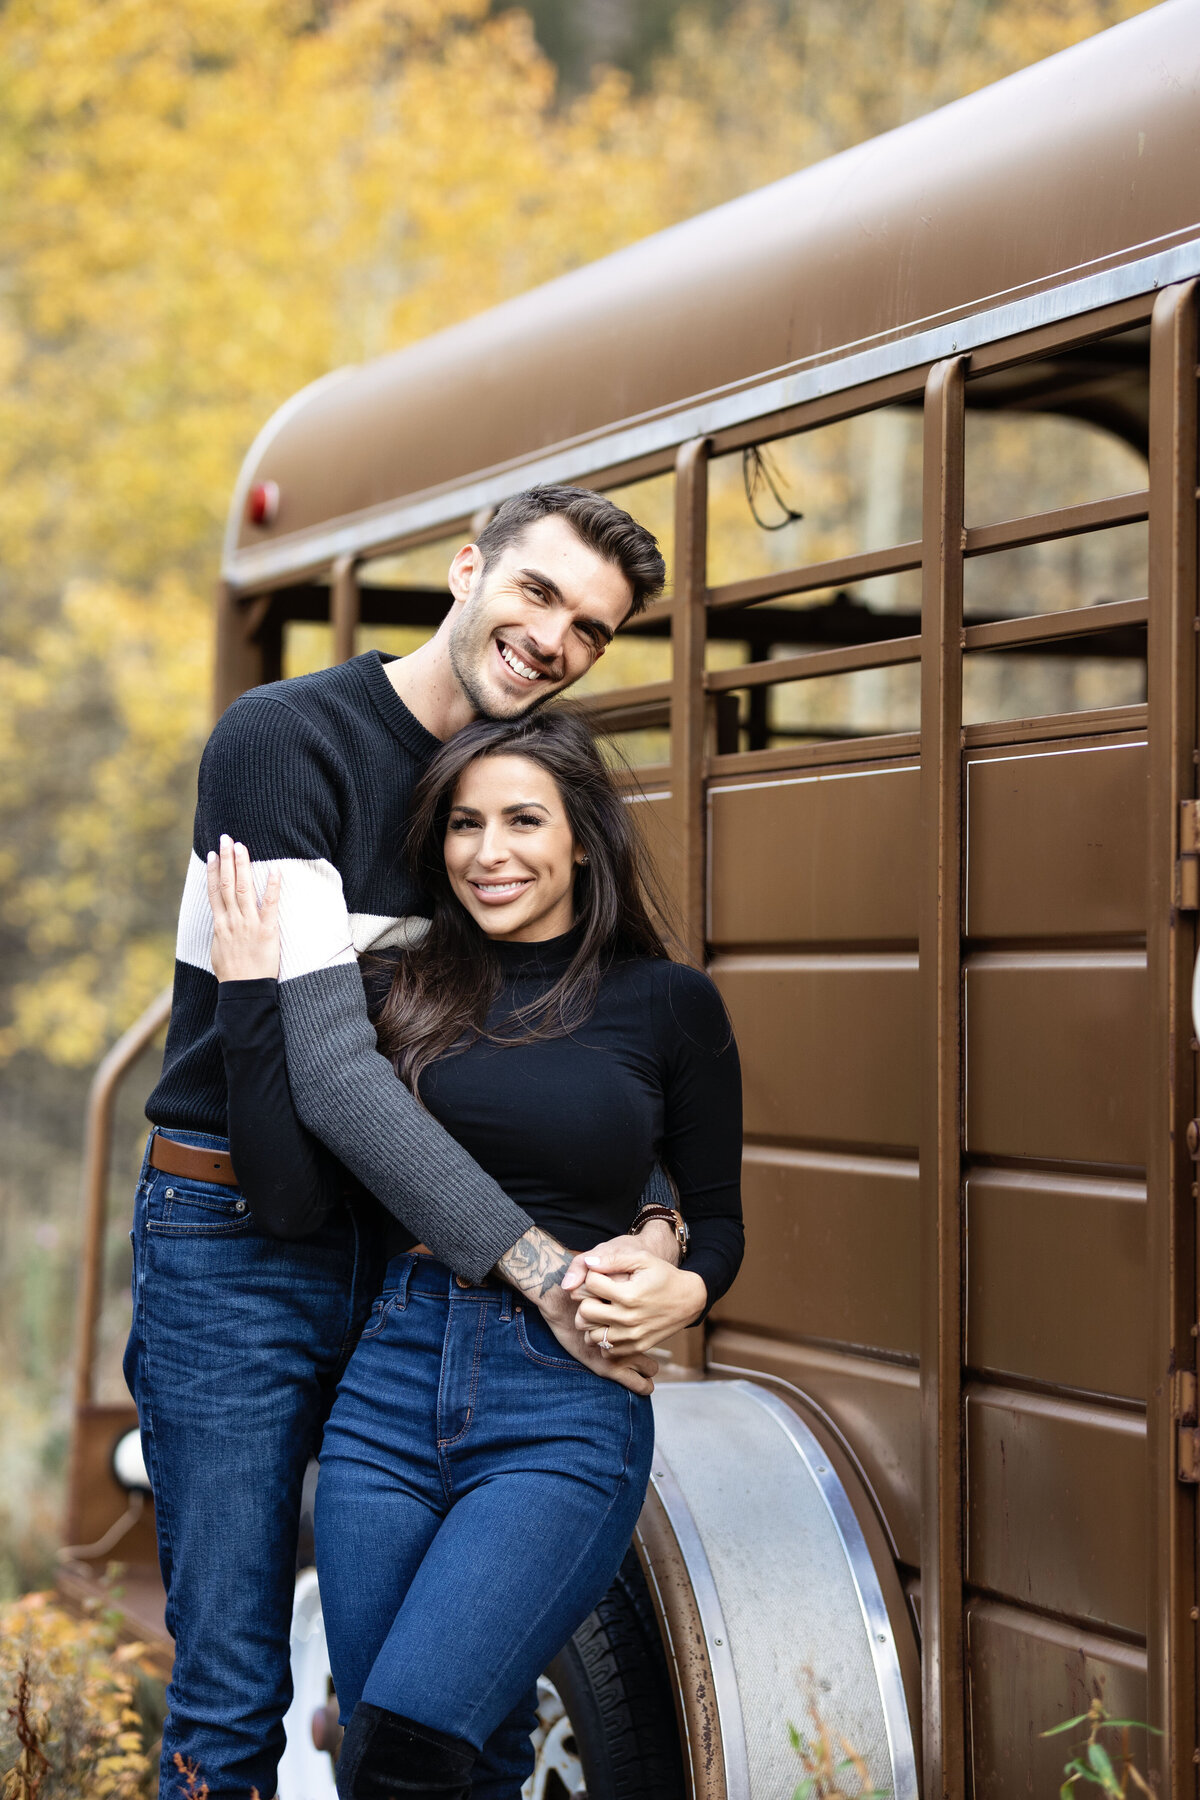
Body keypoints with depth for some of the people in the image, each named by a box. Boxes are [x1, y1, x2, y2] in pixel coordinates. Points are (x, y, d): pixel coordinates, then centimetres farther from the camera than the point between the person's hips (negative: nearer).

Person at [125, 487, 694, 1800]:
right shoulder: (282, 741, -16)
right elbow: (326, 1064, -24)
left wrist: (655, 1217, -17)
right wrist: (537, 1262, -26)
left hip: (409, 1242, 6)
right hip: (239, 1252, -6)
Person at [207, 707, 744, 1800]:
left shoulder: (667, 1003, 3)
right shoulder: (402, 993, 9)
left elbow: (715, 1217, 11)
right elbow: (289, 1195, -1)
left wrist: (685, 1292, -10)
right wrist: (253, 992, -3)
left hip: (565, 1406, -3)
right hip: (392, 1384, 3)